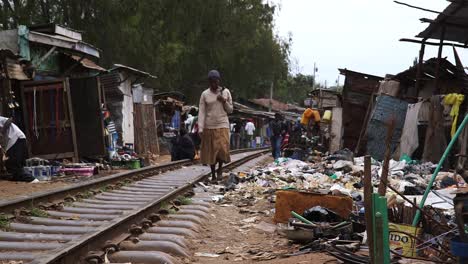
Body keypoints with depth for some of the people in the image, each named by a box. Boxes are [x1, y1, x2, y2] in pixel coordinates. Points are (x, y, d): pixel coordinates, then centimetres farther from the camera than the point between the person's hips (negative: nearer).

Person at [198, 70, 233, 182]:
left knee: (223, 149, -16)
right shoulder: (205, 94, 2)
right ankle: (213, 174, 18)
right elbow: (201, 112, -1)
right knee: (211, 151, 4)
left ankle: (220, 169, 10)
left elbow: (230, 110, 10)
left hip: (222, 125, 0)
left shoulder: (226, 92, 5)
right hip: (209, 126, 0)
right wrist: (200, 128, -10)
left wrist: (224, 101, -8)